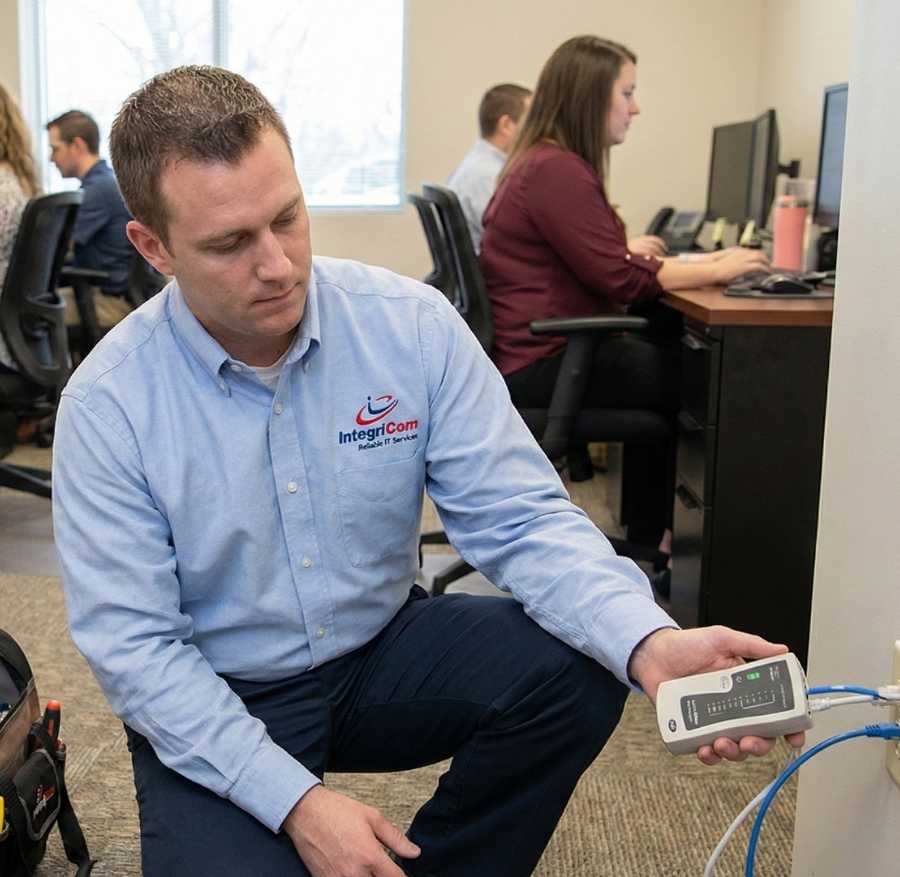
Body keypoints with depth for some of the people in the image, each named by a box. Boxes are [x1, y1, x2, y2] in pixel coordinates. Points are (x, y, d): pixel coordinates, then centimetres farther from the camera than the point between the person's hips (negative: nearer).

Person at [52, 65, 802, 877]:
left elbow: (521, 520, -13)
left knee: (576, 666, -21)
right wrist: (296, 800, -24)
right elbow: (133, 645, -15)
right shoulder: (106, 405, -16)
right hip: (212, 705, -2)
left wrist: (649, 643, -32)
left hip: (385, 651, 2)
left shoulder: (412, 325, -13)